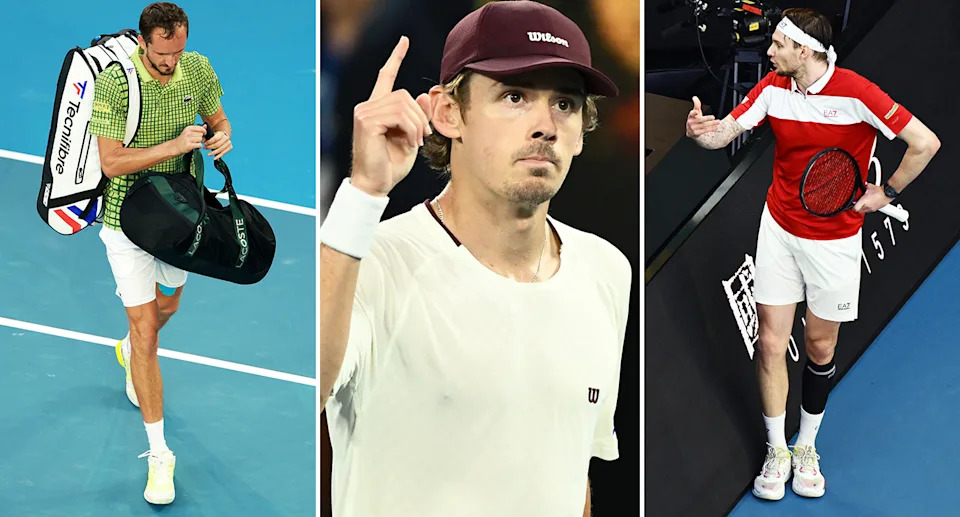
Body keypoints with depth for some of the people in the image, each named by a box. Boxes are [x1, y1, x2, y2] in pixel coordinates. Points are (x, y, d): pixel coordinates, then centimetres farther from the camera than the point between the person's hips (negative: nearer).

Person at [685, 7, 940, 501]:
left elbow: (925, 143, -18)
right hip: (779, 229, 3)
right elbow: (723, 133, -7)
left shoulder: (857, 94, -20)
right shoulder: (772, 88, -5)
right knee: (771, 342, 2)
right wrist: (702, 130, -29)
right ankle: (776, 451, 17)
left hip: (834, 241, -3)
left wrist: (886, 192, -11)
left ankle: (807, 448, 29)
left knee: (820, 347, 10)